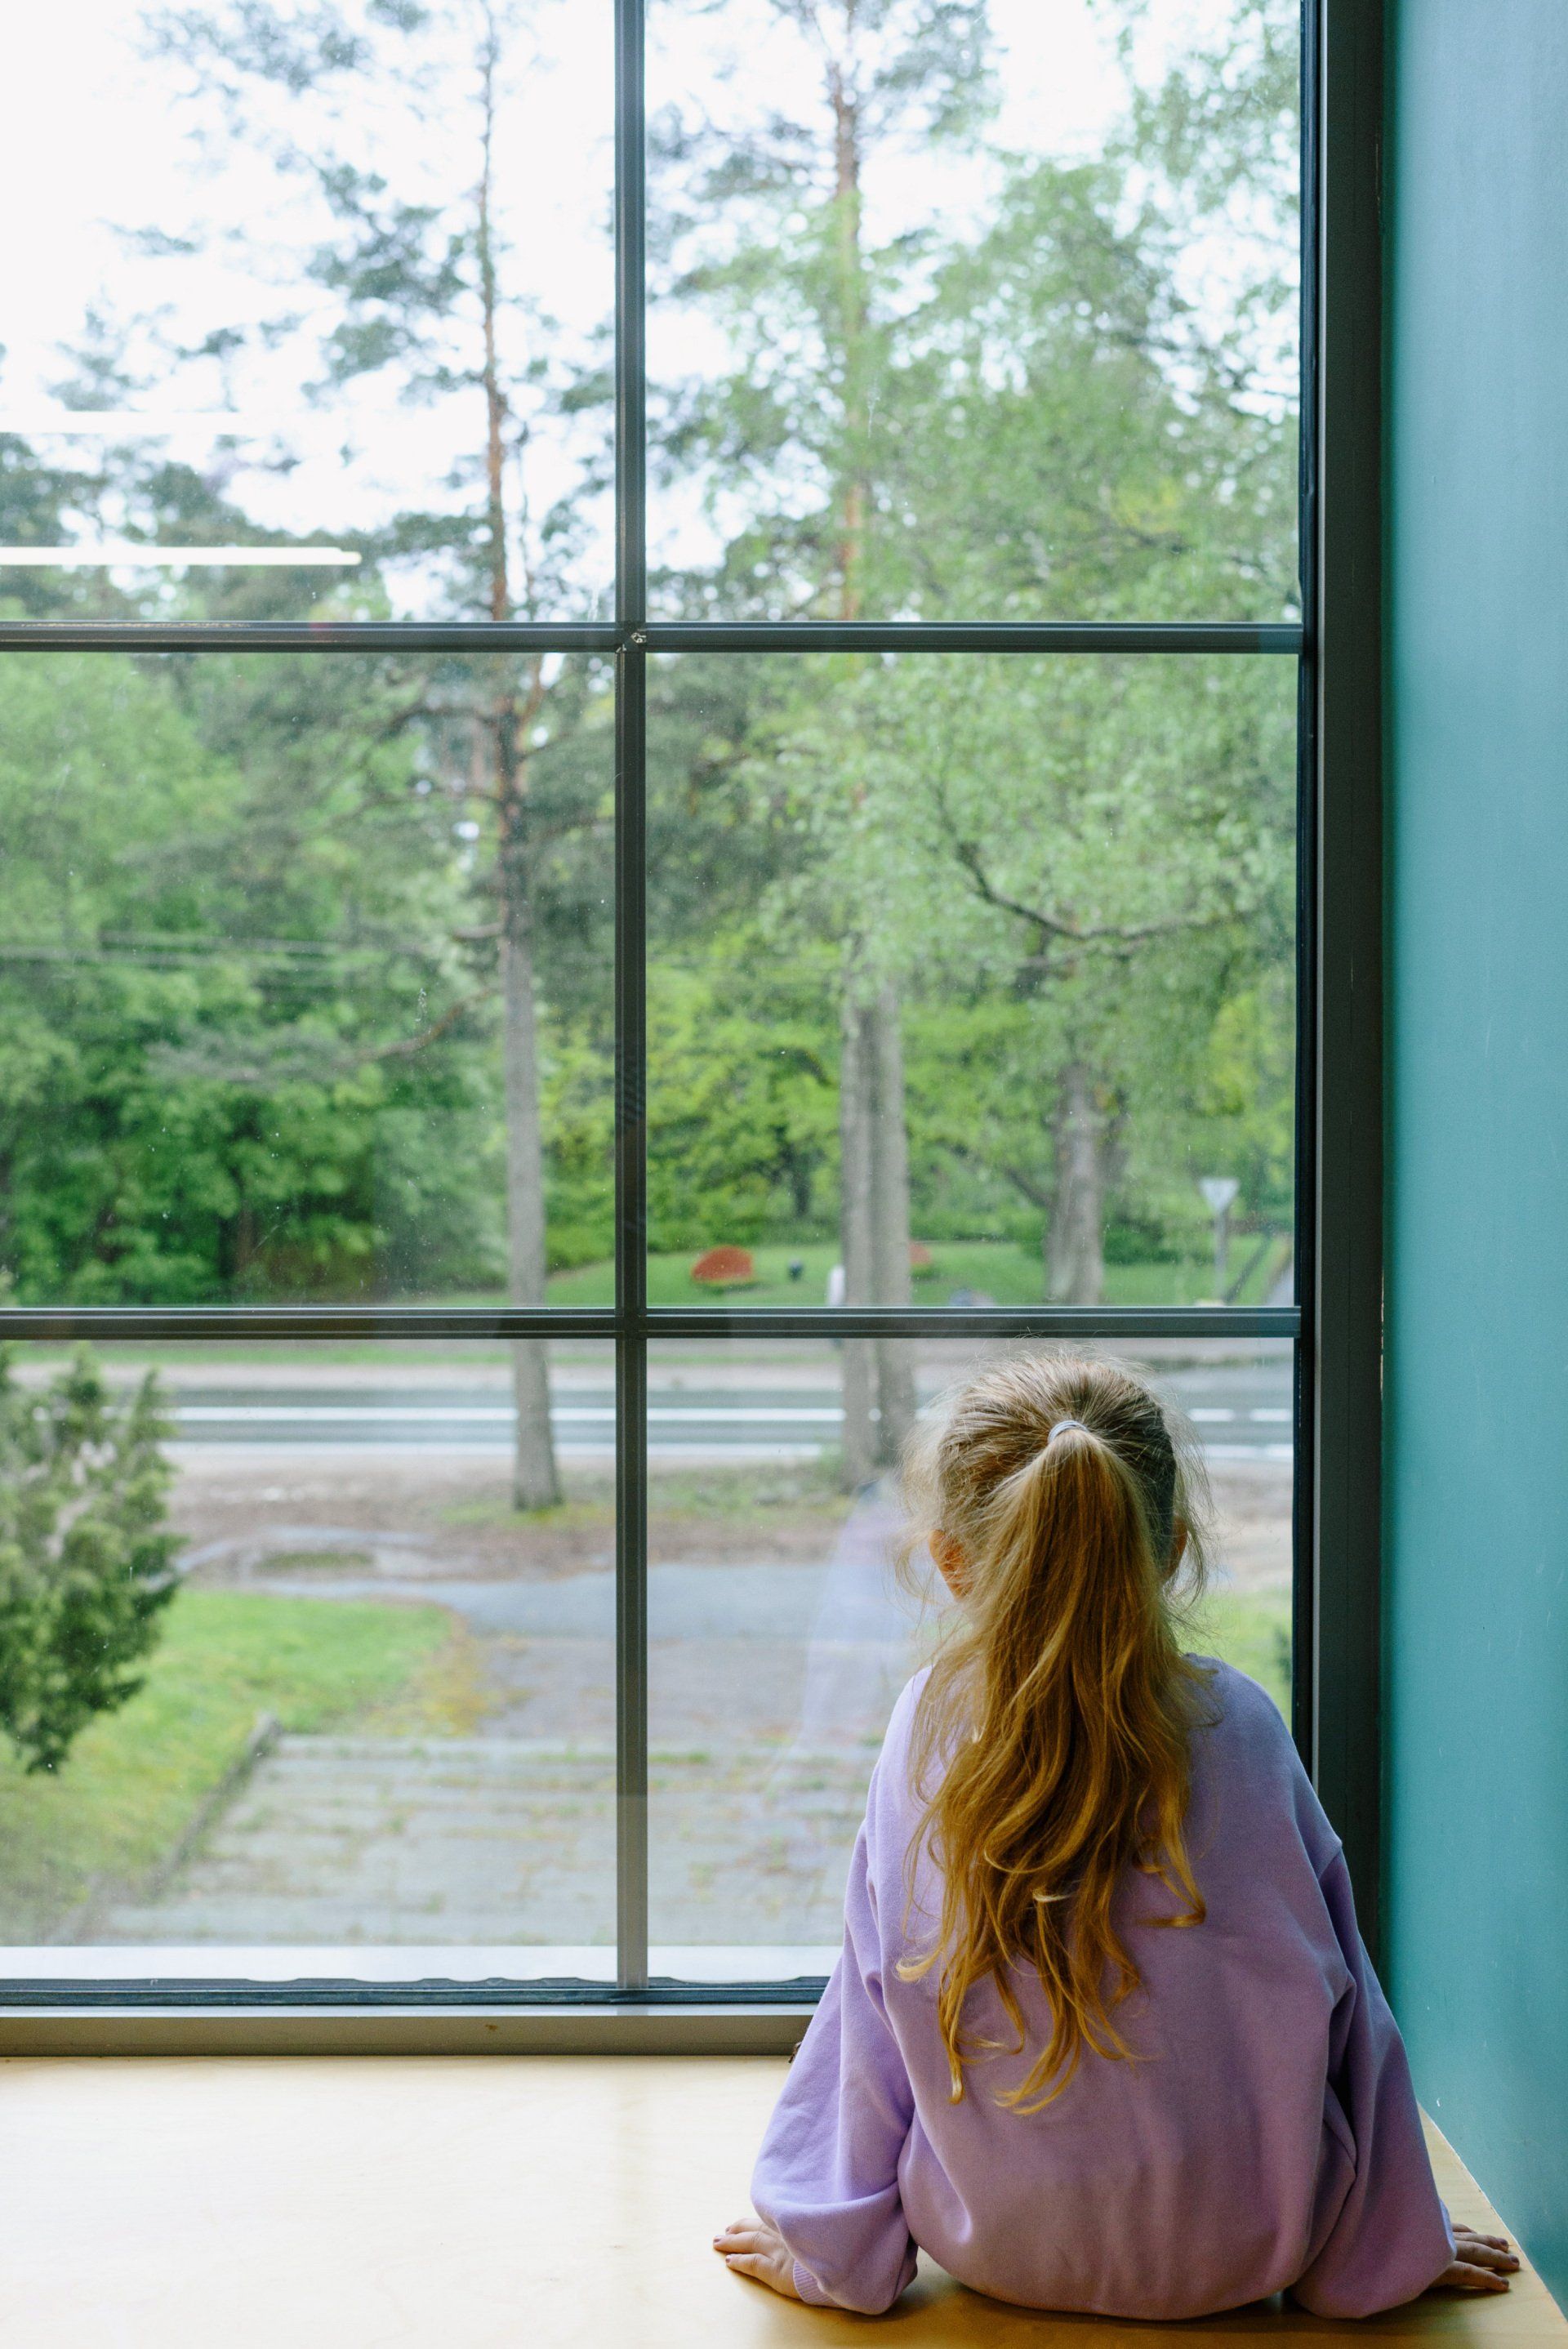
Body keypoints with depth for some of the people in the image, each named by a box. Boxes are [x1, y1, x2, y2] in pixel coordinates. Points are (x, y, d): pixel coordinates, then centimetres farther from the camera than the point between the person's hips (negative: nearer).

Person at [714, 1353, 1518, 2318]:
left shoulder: (928, 1729, -12)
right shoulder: (1240, 1723, -11)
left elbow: (875, 2014, -4)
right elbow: (1342, 2003, -2)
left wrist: (832, 2250, 9)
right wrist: (1393, 2246, 11)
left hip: (996, 2245, 1)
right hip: (1248, 2250, 0)